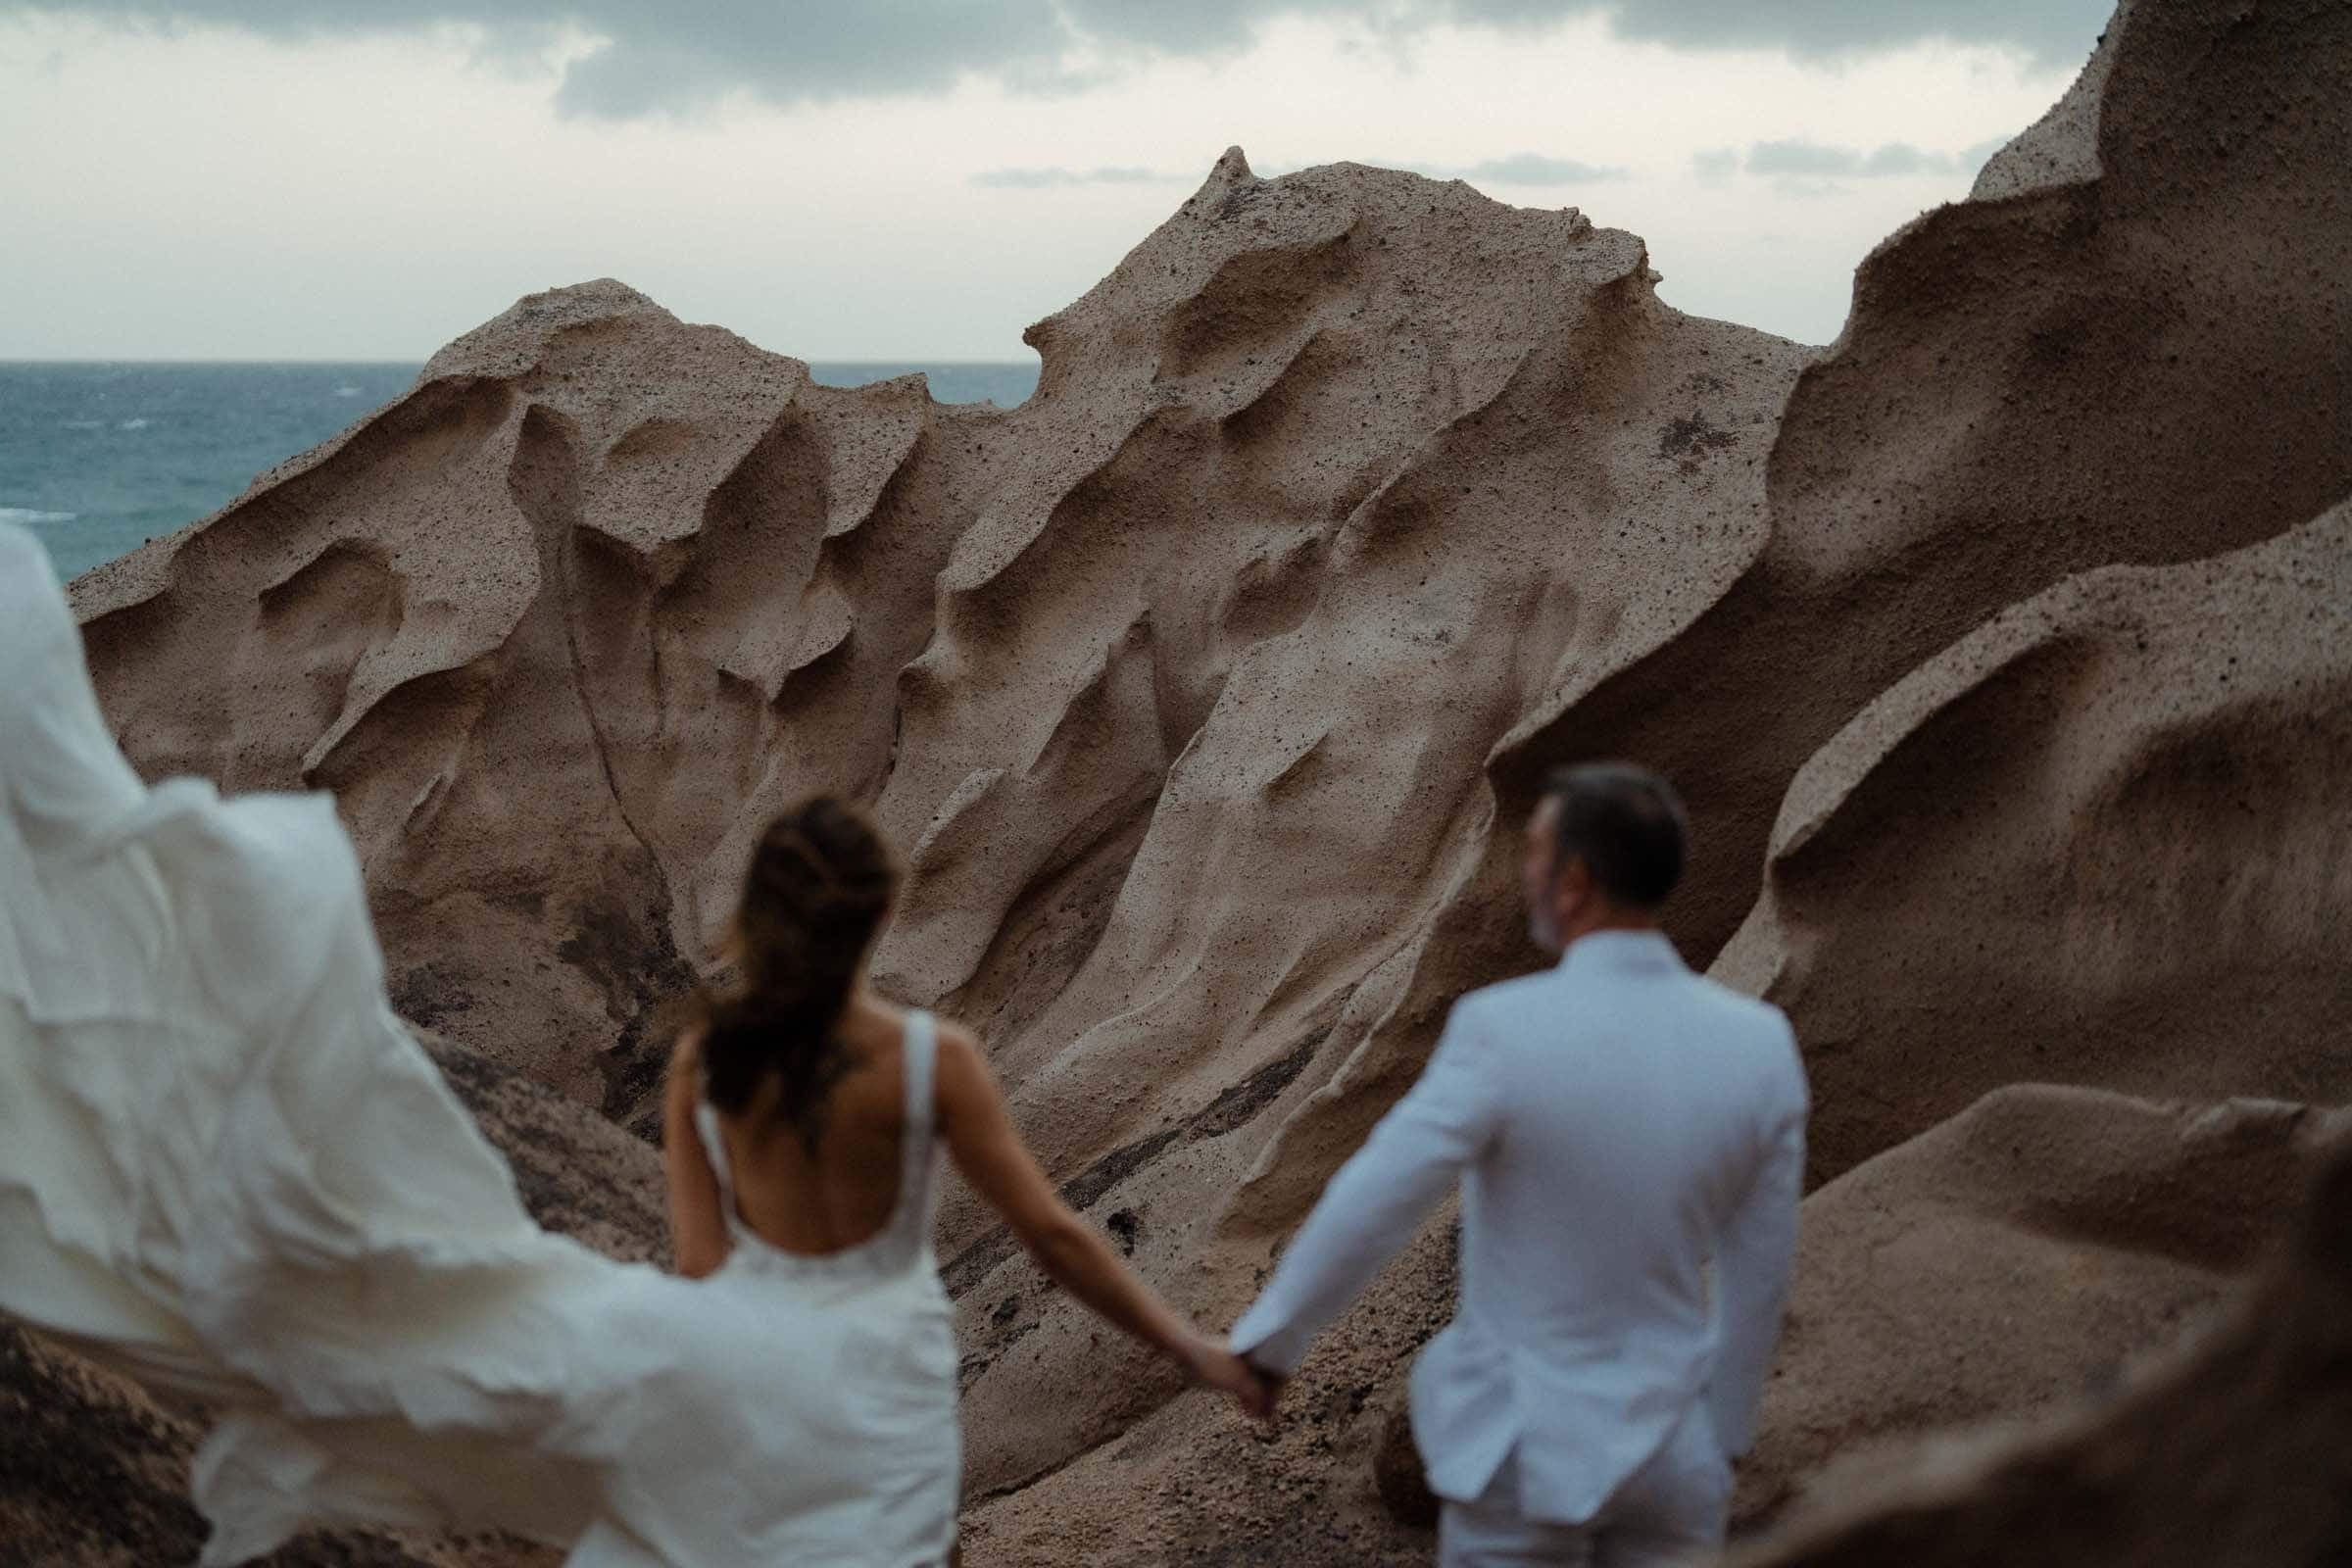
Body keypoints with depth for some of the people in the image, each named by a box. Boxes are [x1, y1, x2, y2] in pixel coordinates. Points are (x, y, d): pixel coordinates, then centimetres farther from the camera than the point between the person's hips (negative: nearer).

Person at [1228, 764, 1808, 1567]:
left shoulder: (1506, 1032, -22)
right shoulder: (1760, 1042, -9)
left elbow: (1368, 1208, -16)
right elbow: (1759, 1269, 1)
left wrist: (1266, 1340, 1)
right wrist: (1721, 1434, 15)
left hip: (1527, 1446, -3)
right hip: (1670, 1450, 3)